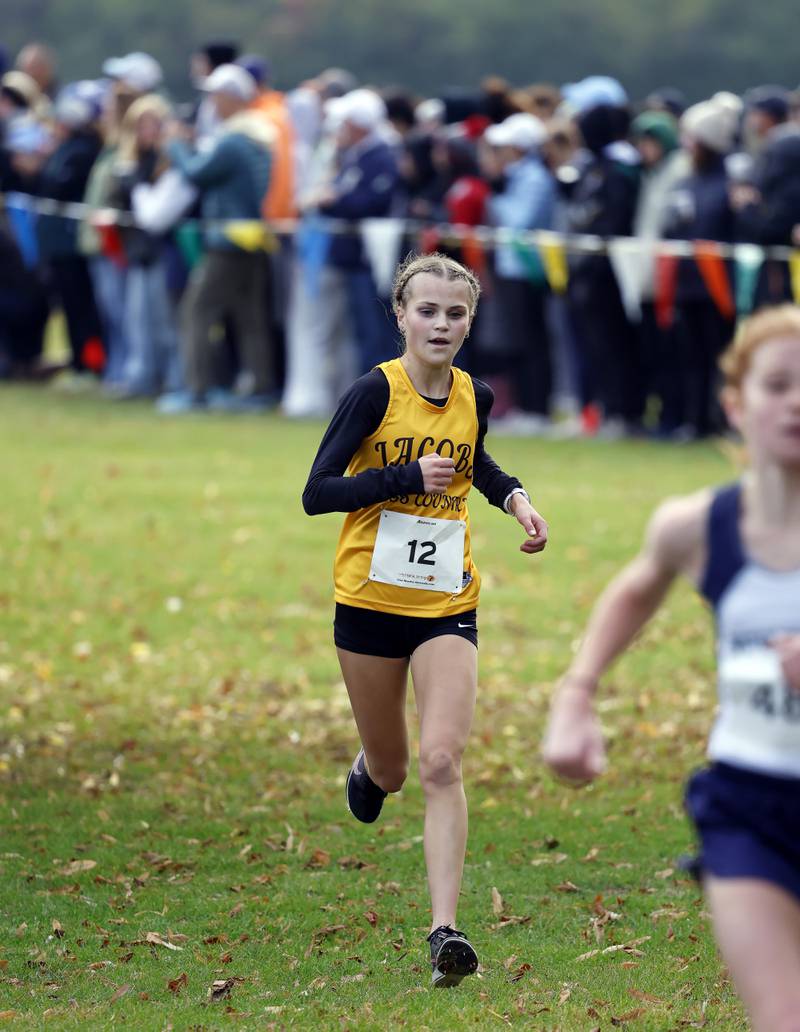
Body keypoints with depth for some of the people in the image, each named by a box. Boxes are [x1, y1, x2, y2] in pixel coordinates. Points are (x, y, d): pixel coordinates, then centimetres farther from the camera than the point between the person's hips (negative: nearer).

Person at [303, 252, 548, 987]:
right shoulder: (375, 391, -12)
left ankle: (445, 930, -19)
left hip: (448, 605, 2)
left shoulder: (475, 396, 3)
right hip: (371, 601, -2)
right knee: (391, 772, 14)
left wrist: (513, 495, 7)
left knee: (442, 765, -15)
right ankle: (369, 768, 53)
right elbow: (316, 493, -15)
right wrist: (408, 476, -24)